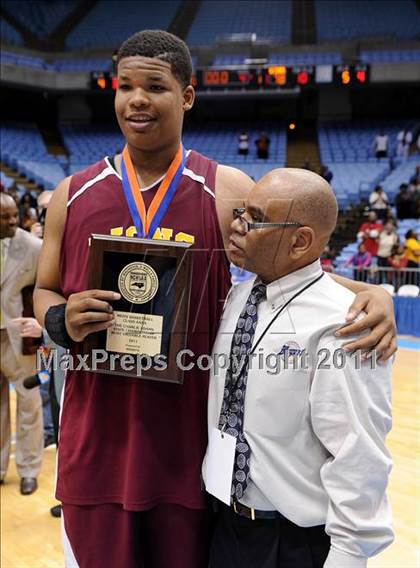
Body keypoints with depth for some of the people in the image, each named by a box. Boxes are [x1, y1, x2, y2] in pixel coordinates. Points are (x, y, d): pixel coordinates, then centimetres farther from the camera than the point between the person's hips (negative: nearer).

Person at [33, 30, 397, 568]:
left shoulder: (228, 191, -4)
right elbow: (44, 292, 11)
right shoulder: (73, 194, 2)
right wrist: (62, 321, -12)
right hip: (97, 438, 2)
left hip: (190, 437, -1)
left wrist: (368, 292, -17)